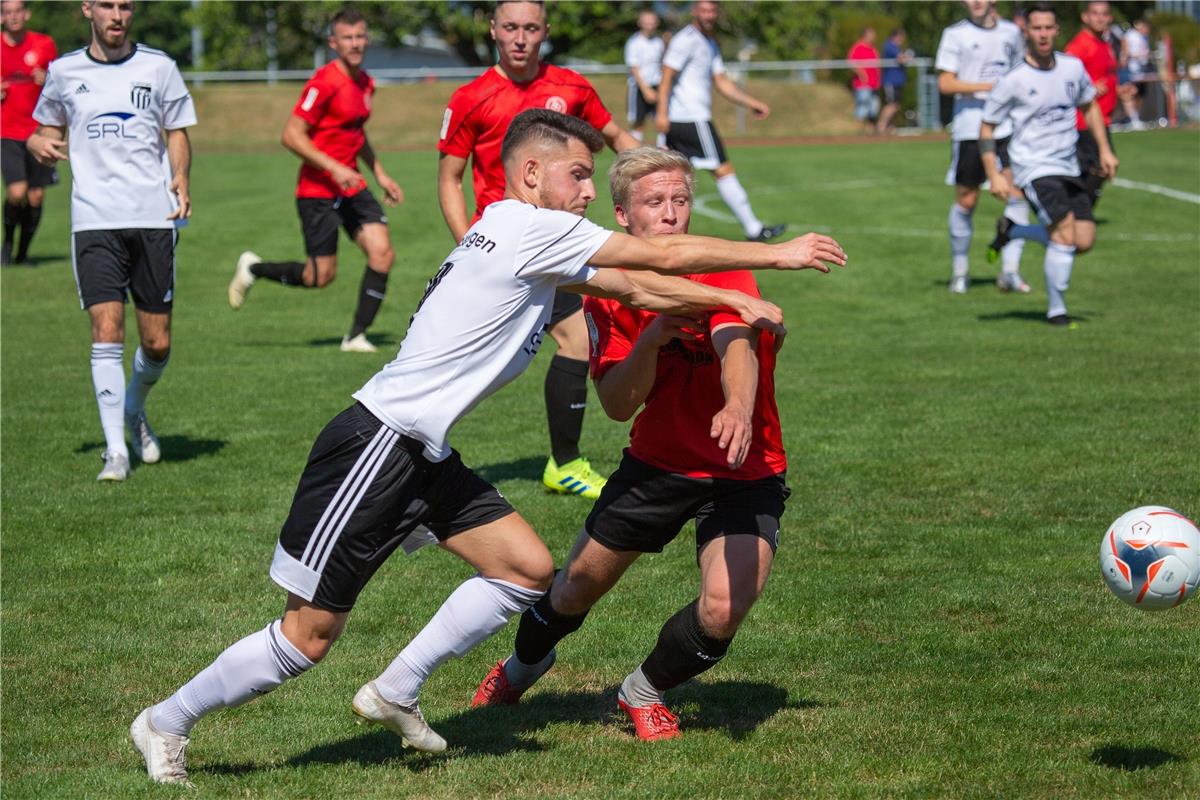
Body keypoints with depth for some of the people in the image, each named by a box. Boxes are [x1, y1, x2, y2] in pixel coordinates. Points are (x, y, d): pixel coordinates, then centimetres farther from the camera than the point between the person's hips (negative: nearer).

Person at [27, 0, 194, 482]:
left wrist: (180, 179, -6)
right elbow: (51, 129, 22)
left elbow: (177, 133, 12)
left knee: (157, 343, 2)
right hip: (94, 220, -1)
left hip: (154, 218, 1)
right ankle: (115, 450, -9)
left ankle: (134, 410, 34)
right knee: (106, 330, -14)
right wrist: (40, 143, -2)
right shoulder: (64, 72, 8)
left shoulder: (158, 67, 6)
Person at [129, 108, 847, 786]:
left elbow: (637, 288, 20)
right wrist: (776, 255, -2)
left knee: (528, 568, 4)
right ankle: (167, 724, 12)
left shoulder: (538, 247, 13)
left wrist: (734, 301, 11)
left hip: (423, 457, 10)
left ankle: (395, 694, 14)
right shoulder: (529, 226, -15)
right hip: (377, 445, -10)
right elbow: (665, 256, -11)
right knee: (309, 638, -5)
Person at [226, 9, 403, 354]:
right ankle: (252, 268, 23)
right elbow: (291, 135, -18)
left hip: (351, 186, 7)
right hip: (318, 190, -7)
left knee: (382, 253, -9)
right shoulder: (324, 83, -16)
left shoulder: (366, 83, 10)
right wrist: (334, 169, -22)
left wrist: (380, 174, 22)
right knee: (321, 276, -3)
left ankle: (356, 336, 1)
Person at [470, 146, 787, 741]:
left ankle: (646, 691, 11)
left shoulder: (719, 273, -20)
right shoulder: (609, 295, -6)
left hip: (743, 471, -4)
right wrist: (652, 337, -30)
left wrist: (738, 407, -62)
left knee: (722, 611, -21)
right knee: (580, 581, 11)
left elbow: (737, 346, -41)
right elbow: (618, 404, -11)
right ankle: (524, 665, 47)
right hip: (658, 462, 4)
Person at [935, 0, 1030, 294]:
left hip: (1008, 127, 3)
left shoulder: (1010, 32, 11)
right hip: (969, 129, -3)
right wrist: (987, 86, -17)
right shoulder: (955, 34, -1)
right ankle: (959, 270, 19)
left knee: (1018, 192, -11)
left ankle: (1010, 270, -8)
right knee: (966, 201, 3)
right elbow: (945, 83, -9)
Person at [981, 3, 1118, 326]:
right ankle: (1056, 309, -3)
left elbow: (1089, 106, 21)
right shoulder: (1013, 81, -10)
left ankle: (1011, 230, 21)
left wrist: (1104, 150, 14)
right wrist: (994, 175, -12)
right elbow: (986, 127, -3)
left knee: (1084, 242, -1)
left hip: (1069, 169, 6)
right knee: (1066, 234, -19)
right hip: (1034, 168, -6)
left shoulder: (1073, 67, 4)